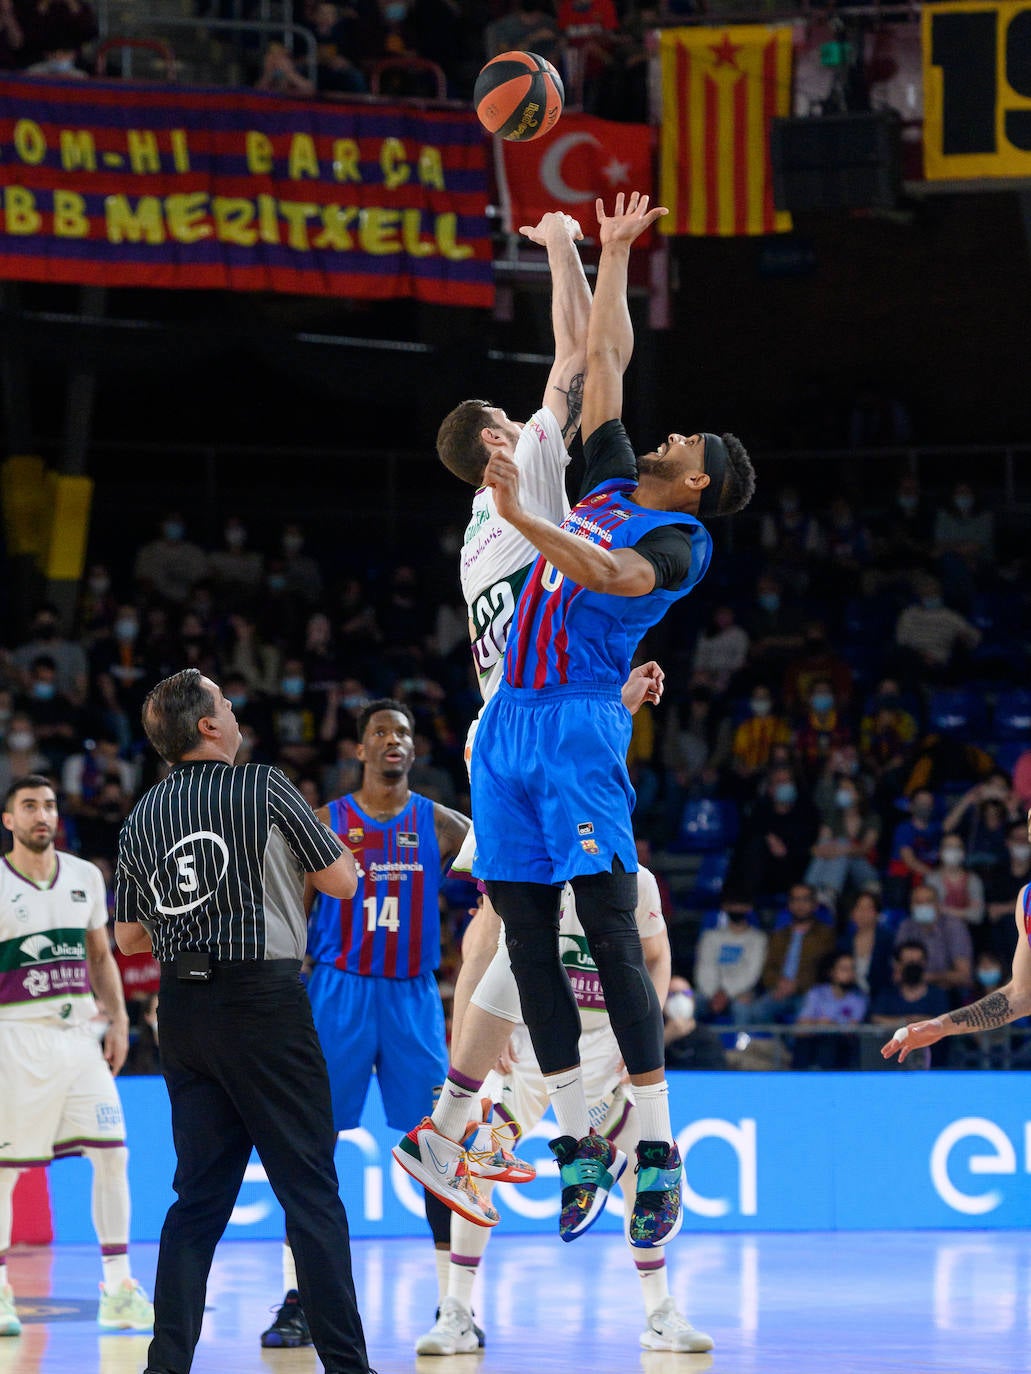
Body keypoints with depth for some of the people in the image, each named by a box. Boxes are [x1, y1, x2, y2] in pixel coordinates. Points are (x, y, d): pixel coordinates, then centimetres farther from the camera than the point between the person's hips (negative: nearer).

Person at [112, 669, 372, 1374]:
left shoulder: (142, 817, 8)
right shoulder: (263, 788, -6)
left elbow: (128, 938, 15)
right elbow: (342, 880, 1)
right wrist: (306, 830, 19)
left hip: (182, 1009, 5)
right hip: (264, 1004, -5)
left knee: (199, 1194, 11)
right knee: (311, 1191, -2)